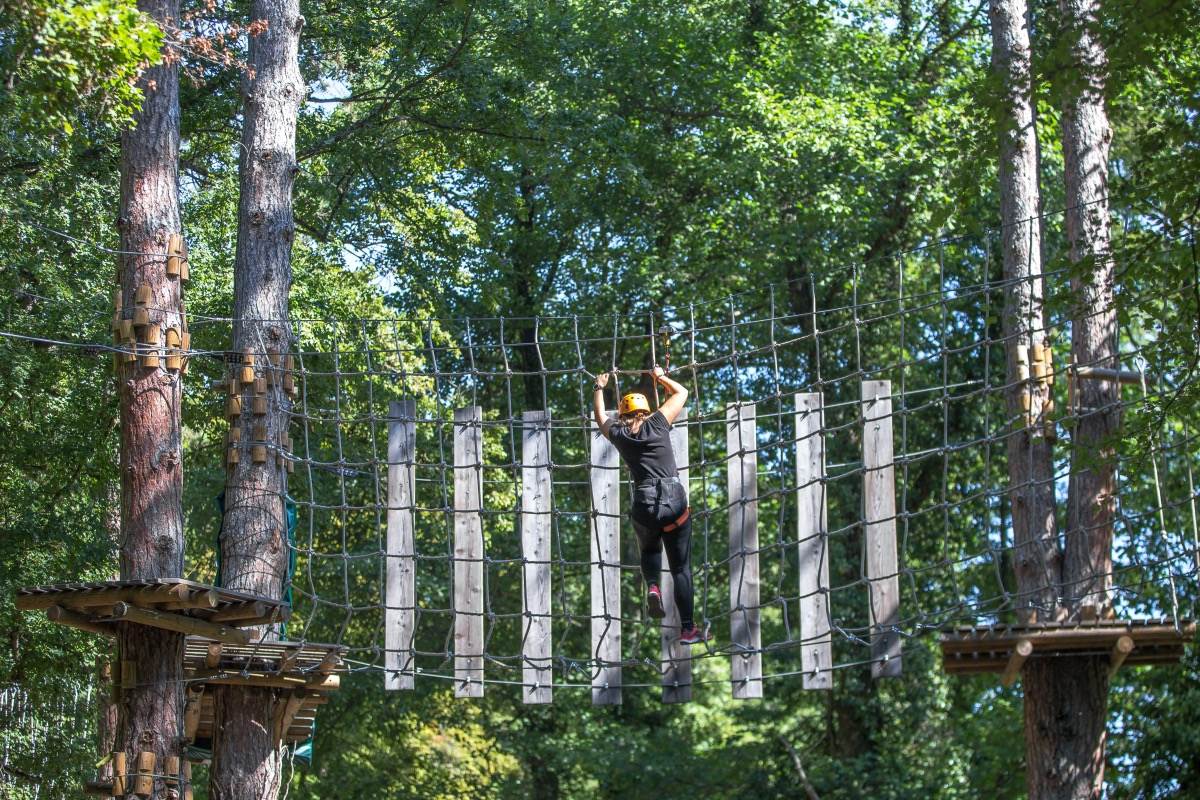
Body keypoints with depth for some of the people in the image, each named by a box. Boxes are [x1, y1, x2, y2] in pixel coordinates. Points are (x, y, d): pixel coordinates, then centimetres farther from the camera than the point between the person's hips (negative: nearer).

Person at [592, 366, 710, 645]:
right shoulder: (658, 423, 6)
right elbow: (681, 393, 21)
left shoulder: (618, 434, 10)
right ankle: (688, 630, 5)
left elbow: (600, 416, 33)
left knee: (650, 549, 31)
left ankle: (652, 587, 1)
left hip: (644, 507, 1)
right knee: (681, 568, 7)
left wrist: (599, 388, 47)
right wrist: (660, 377, 36)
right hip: (674, 502, -1)